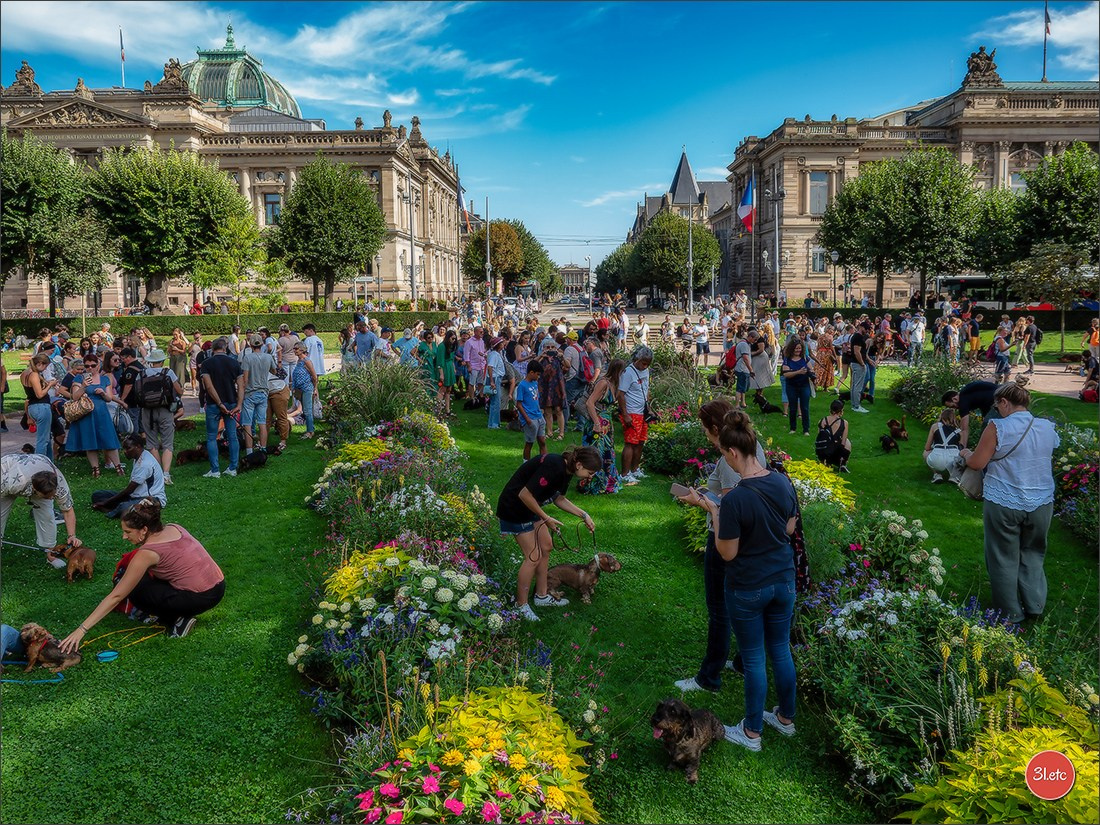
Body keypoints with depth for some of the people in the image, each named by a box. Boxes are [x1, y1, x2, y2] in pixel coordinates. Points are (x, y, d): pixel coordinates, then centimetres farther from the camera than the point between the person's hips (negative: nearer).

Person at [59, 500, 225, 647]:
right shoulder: (173, 528, 6)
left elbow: (115, 597, -11)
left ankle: (176, 620, 2)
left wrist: (81, 630, -7)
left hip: (201, 598, -8)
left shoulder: (147, 553, -13)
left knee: (134, 589, 6)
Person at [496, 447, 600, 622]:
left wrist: (584, 515, 5)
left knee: (546, 547, 14)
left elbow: (559, 499, 13)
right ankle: (521, 605, 9)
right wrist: (546, 519, -19)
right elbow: (524, 494, -29)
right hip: (514, 508, -10)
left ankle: (541, 596, 26)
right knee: (533, 556, -5)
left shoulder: (565, 470, -1)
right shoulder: (553, 467, -31)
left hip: (530, 507, 10)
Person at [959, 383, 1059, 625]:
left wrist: (965, 453, 8)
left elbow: (976, 463, -12)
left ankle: (1010, 614, 20)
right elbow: (1050, 459, 16)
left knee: (1004, 559, 10)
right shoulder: (1048, 428, 0)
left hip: (1003, 505, -4)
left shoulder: (997, 428, -16)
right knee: (1032, 555, 22)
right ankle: (1035, 606, 23)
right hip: (1041, 504, 4)